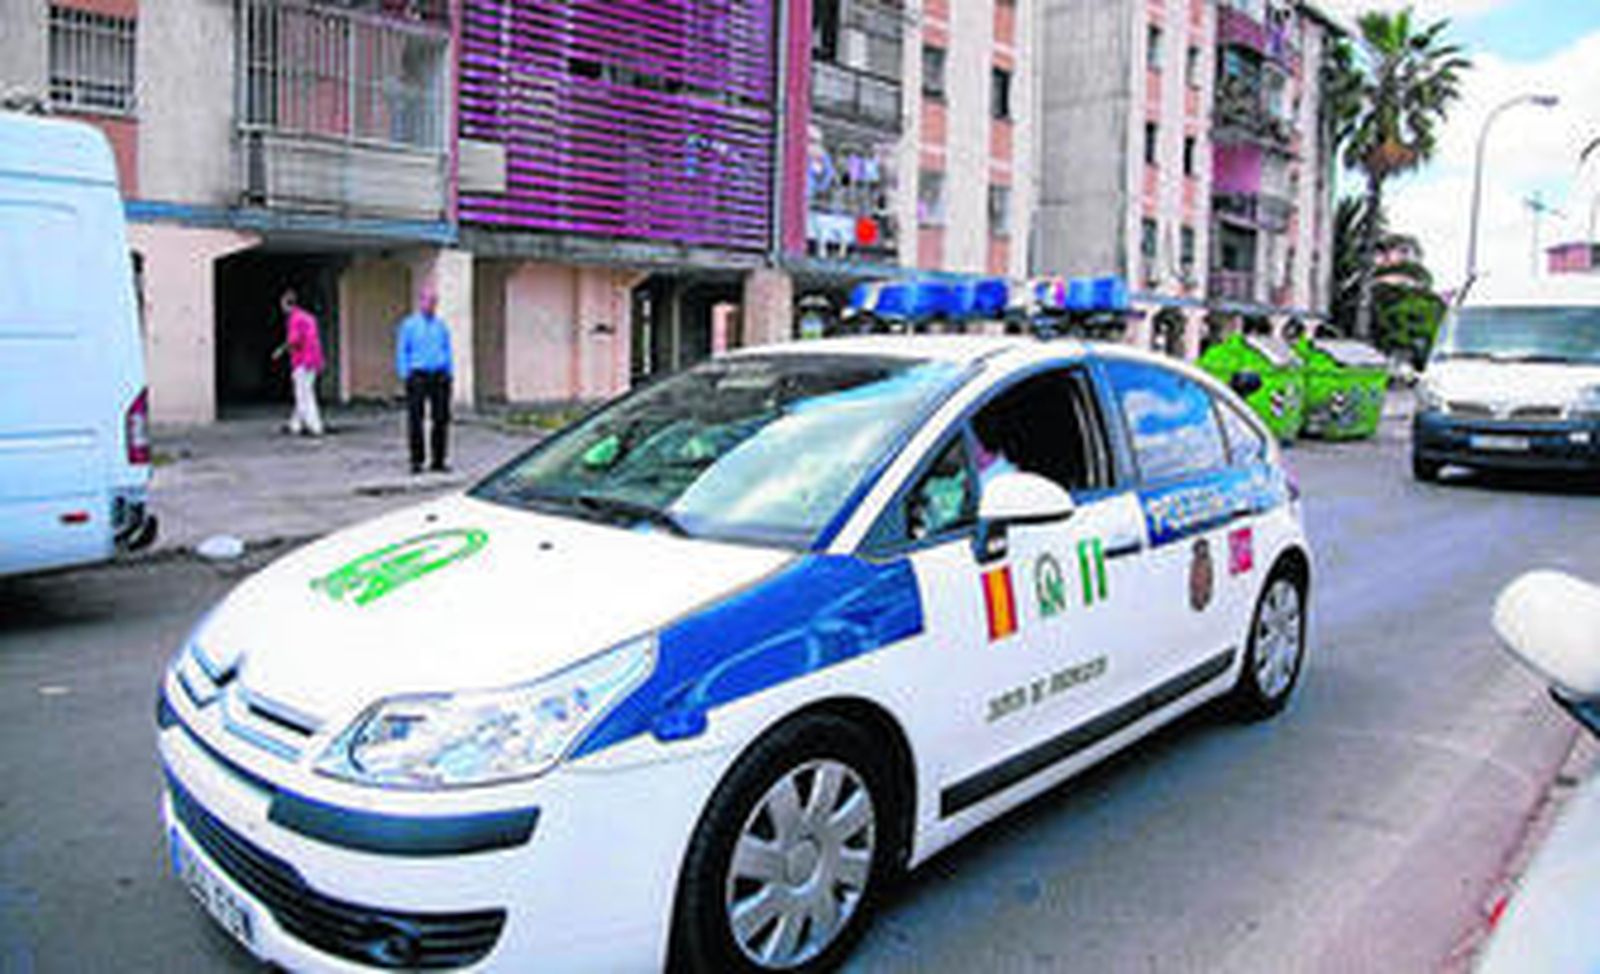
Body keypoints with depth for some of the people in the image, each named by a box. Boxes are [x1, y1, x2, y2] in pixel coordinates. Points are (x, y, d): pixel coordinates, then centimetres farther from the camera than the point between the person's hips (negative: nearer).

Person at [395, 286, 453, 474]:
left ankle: (438, 460, 9)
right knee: (415, 420, -3)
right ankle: (416, 461, 3)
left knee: (441, 419, 1)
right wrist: (405, 376, -6)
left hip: (440, 376, 3)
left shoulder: (441, 325, 12)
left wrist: (450, 373, 6)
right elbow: (401, 351, 2)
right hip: (418, 376, -3)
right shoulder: (409, 324, 2)